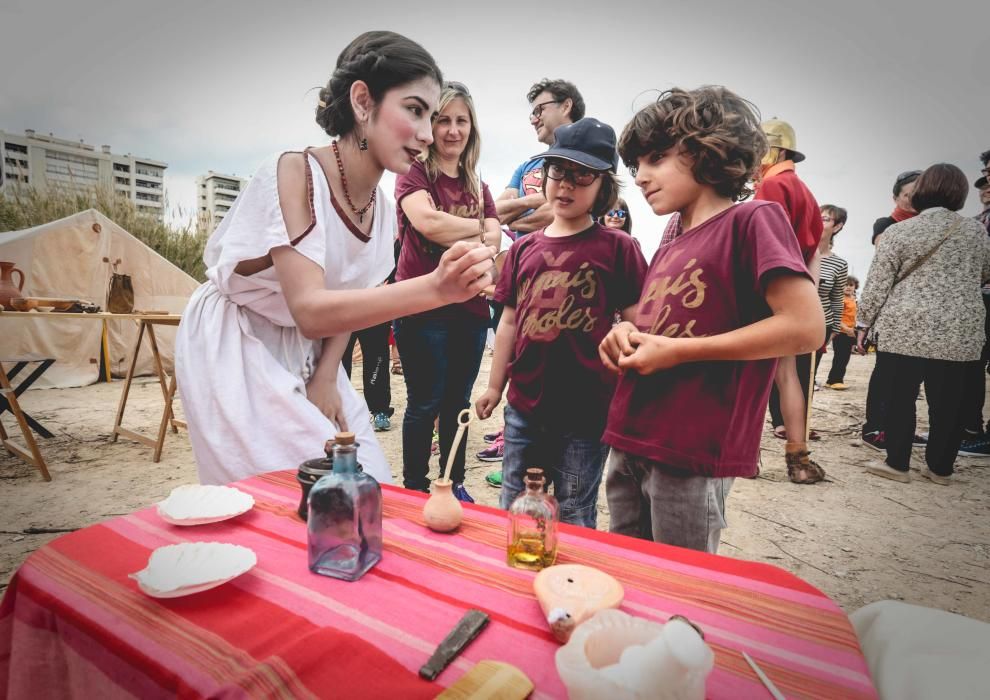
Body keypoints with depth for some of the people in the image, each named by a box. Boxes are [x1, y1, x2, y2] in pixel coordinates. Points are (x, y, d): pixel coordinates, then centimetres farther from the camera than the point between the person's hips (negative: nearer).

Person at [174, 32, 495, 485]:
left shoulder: (383, 210, -4)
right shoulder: (294, 172, -24)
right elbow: (311, 312, -35)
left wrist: (325, 377, -6)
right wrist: (435, 289, -46)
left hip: (305, 358, 6)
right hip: (234, 353, -6)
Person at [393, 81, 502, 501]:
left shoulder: (478, 187, 17)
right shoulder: (415, 173, 0)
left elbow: (494, 242, 3)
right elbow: (427, 221, -20)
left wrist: (449, 237, -14)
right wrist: (478, 227, -7)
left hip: (469, 309, 5)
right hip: (423, 307, -5)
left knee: (458, 402, 13)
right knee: (425, 403, 2)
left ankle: (454, 484, 28)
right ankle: (414, 488, 19)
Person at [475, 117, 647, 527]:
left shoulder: (617, 247, -4)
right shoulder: (523, 248, 8)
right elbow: (509, 322, 11)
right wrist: (494, 386, 13)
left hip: (586, 411, -4)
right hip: (524, 406, 5)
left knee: (575, 518, 14)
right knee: (512, 511, 19)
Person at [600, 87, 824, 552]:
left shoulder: (752, 220, -7)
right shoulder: (667, 250, 15)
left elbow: (804, 327, -16)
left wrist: (680, 350, -15)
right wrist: (628, 338, 3)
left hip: (692, 454, -7)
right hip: (628, 444, 8)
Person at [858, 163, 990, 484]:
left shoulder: (898, 232, -3)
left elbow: (877, 285, -4)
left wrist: (865, 322, 6)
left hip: (906, 329, -3)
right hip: (960, 332, 3)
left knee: (901, 396, 6)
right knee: (947, 401, 10)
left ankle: (897, 464, 12)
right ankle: (939, 467, 22)